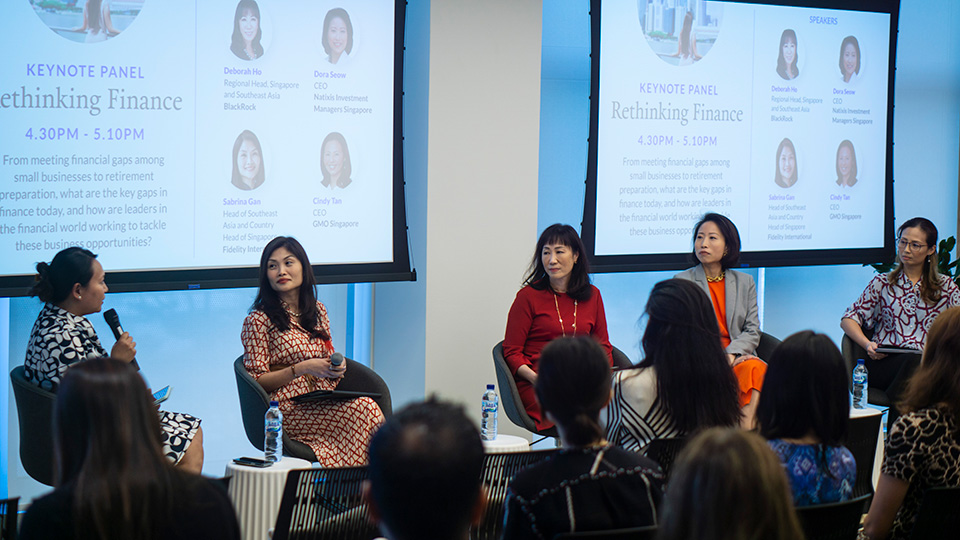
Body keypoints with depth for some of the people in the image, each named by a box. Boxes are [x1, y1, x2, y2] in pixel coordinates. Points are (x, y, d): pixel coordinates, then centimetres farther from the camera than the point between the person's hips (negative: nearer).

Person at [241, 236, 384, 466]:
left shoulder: (318, 311, 17)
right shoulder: (259, 320, -2)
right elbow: (256, 381, -6)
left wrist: (338, 366, 2)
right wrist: (301, 368, -15)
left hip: (325, 402, 6)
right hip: (288, 408, -6)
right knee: (364, 408, -29)